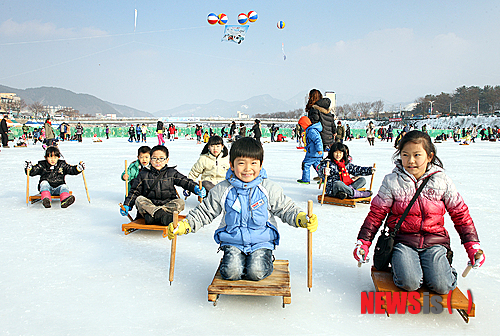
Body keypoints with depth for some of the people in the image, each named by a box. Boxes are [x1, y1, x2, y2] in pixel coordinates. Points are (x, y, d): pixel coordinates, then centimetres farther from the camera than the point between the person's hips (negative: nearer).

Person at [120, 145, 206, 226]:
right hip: (149, 205, 0)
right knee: (139, 199, -27)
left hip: (168, 204, 0)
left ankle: (152, 216, -40)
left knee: (180, 203, -27)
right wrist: (126, 205, -4)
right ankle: (162, 215, -45)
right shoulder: (144, 174, 7)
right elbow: (134, 191, 8)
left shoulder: (172, 173, 6)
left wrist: (196, 188, -21)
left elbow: (186, 182, -1)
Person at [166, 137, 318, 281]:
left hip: (261, 241, 0)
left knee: (257, 272, -20)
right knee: (231, 272, -19)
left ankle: (262, 260, 13)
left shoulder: (269, 189, -6)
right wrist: (184, 225, -7)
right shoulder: (222, 190, -4)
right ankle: (229, 261, 14)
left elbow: (287, 209, 2)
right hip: (232, 241, 1)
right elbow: (205, 212, 4)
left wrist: (303, 219, -17)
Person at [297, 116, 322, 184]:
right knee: (317, 165, 16)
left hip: (312, 154, -10)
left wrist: (319, 149, -30)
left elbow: (317, 140, -26)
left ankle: (305, 180, 7)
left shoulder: (311, 131, -18)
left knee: (306, 164, 0)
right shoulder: (309, 130, 15)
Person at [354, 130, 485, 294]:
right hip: (403, 241, -1)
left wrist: (473, 244, 6)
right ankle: (399, 266, 8)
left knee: (441, 286, -18)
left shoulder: (442, 180, 1)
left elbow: (460, 213, 11)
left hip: (435, 241, 1)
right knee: (409, 283, -23)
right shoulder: (392, 182, -3)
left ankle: (446, 269, 14)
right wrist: (363, 241, -6)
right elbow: (376, 214, 1)